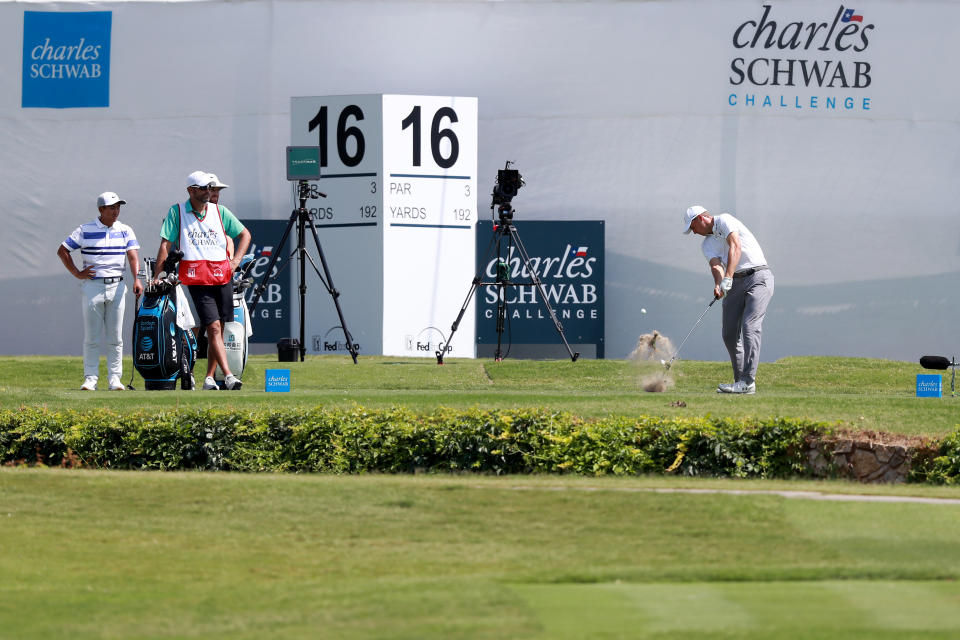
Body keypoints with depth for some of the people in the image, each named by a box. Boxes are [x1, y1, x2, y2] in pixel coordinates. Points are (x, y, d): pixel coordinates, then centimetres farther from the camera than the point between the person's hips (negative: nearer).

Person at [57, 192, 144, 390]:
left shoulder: (125, 231, 7)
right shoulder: (85, 230, 1)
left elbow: (132, 255, -5)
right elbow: (62, 251, 7)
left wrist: (136, 279, -21)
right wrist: (77, 273, -1)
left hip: (117, 286, 2)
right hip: (93, 286, -2)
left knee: (115, 337, 2)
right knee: (91, 336, -1)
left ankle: (114, 378, 6)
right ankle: (90, 378, 3)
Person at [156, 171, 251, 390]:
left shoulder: (219, 211, 13)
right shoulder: (177, 212, 5)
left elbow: (244, 234, 21)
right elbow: (165, 244, 3)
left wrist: (236, 260, 7)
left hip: (222, 276, 4)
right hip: (197, 278, -4)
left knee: (219, 329, 4)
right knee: (213, 327, -14)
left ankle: (209, 378, 13)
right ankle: (228, 376, -23)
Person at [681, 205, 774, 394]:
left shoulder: (725, 221, -3)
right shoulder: (707, 244, 17)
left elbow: (735, 247, -19)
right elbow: (716, 265, -2)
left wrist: (727, 279, -30)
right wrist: (718, 285, -26)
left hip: (758, 277, -8)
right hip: (736, 283, 8)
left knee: (750, 327, -19)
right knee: (729, 334, 4)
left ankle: (748, 382, -24)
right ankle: (740, 381, 12)